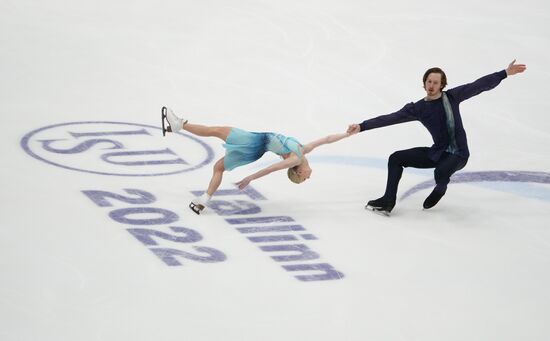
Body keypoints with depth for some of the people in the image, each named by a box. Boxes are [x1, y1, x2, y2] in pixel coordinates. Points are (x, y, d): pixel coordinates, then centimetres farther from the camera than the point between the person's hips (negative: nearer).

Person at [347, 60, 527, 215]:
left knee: (441, 172, -36)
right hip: (437, 152, 4)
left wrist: (505, 73, -11)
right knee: (396, 158, -3)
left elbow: (478, 85, -7)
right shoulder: (418, 109, -2)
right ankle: (388, 201, 3)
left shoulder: (452, 97, -6)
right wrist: (361, 126, -14)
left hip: (458, 153, -4)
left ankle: (440, 190, 2)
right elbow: (390, 118, -7)